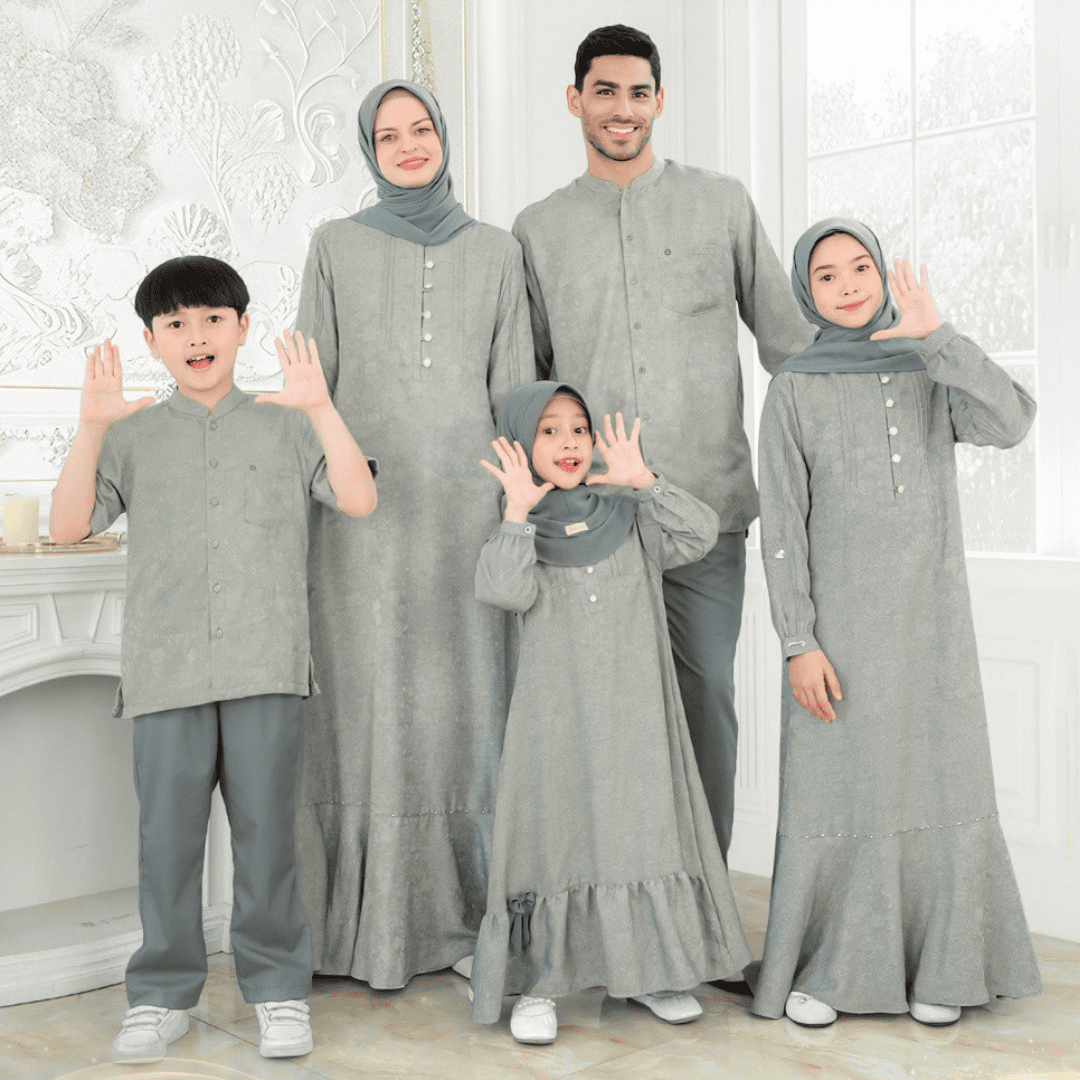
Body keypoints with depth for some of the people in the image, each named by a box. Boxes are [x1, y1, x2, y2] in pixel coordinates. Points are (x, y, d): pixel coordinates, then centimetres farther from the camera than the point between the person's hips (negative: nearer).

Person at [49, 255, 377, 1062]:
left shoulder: (284, 425, 10)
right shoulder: (133, 437, 11)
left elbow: (360, 501, -2)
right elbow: (68, 527, 1)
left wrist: (321, 407, -12)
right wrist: (90, 428, -10)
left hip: (266, 665, -1)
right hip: (165, 668, 1)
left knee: (265, 828, 3)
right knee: (167, 834, 3)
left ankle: (278, 988, 17)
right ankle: (162, 995, 18)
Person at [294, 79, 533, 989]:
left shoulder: (495, 251, 11)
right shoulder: (337, 246, 8)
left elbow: (514, 384, 9)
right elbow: (312, 379, 6)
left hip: (463, 501, 1)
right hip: (364, 507, -1)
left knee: (462, 694, 1)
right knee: (367, 699, -1)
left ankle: (462, 912, 12)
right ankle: (370, 922, 8)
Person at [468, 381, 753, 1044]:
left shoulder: (628, 518, 10)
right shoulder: (521, 532, 5)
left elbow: (701, 533, -3)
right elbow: (505, 592, -14)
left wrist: (642, 479, -7)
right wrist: (518, 511, -15)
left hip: (634, 710, 2)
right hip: (557, 711, -2)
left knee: (645, 827, 6)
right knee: (554, 832, 1)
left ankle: (652, 969, 22)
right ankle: (539, 984, 12)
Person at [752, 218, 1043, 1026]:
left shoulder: (932, 372, 7)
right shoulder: (795, 390, -1)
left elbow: (1010, 425, -12)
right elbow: (784, 526, -5)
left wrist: (935, 335, -17)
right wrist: (798, 644, -11)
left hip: (932, 617, 3)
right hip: (839, 618, -2)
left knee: (938, 782, 4)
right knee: (835, 787, 0)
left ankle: (929, 961, 18)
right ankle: (814, 963, 14)